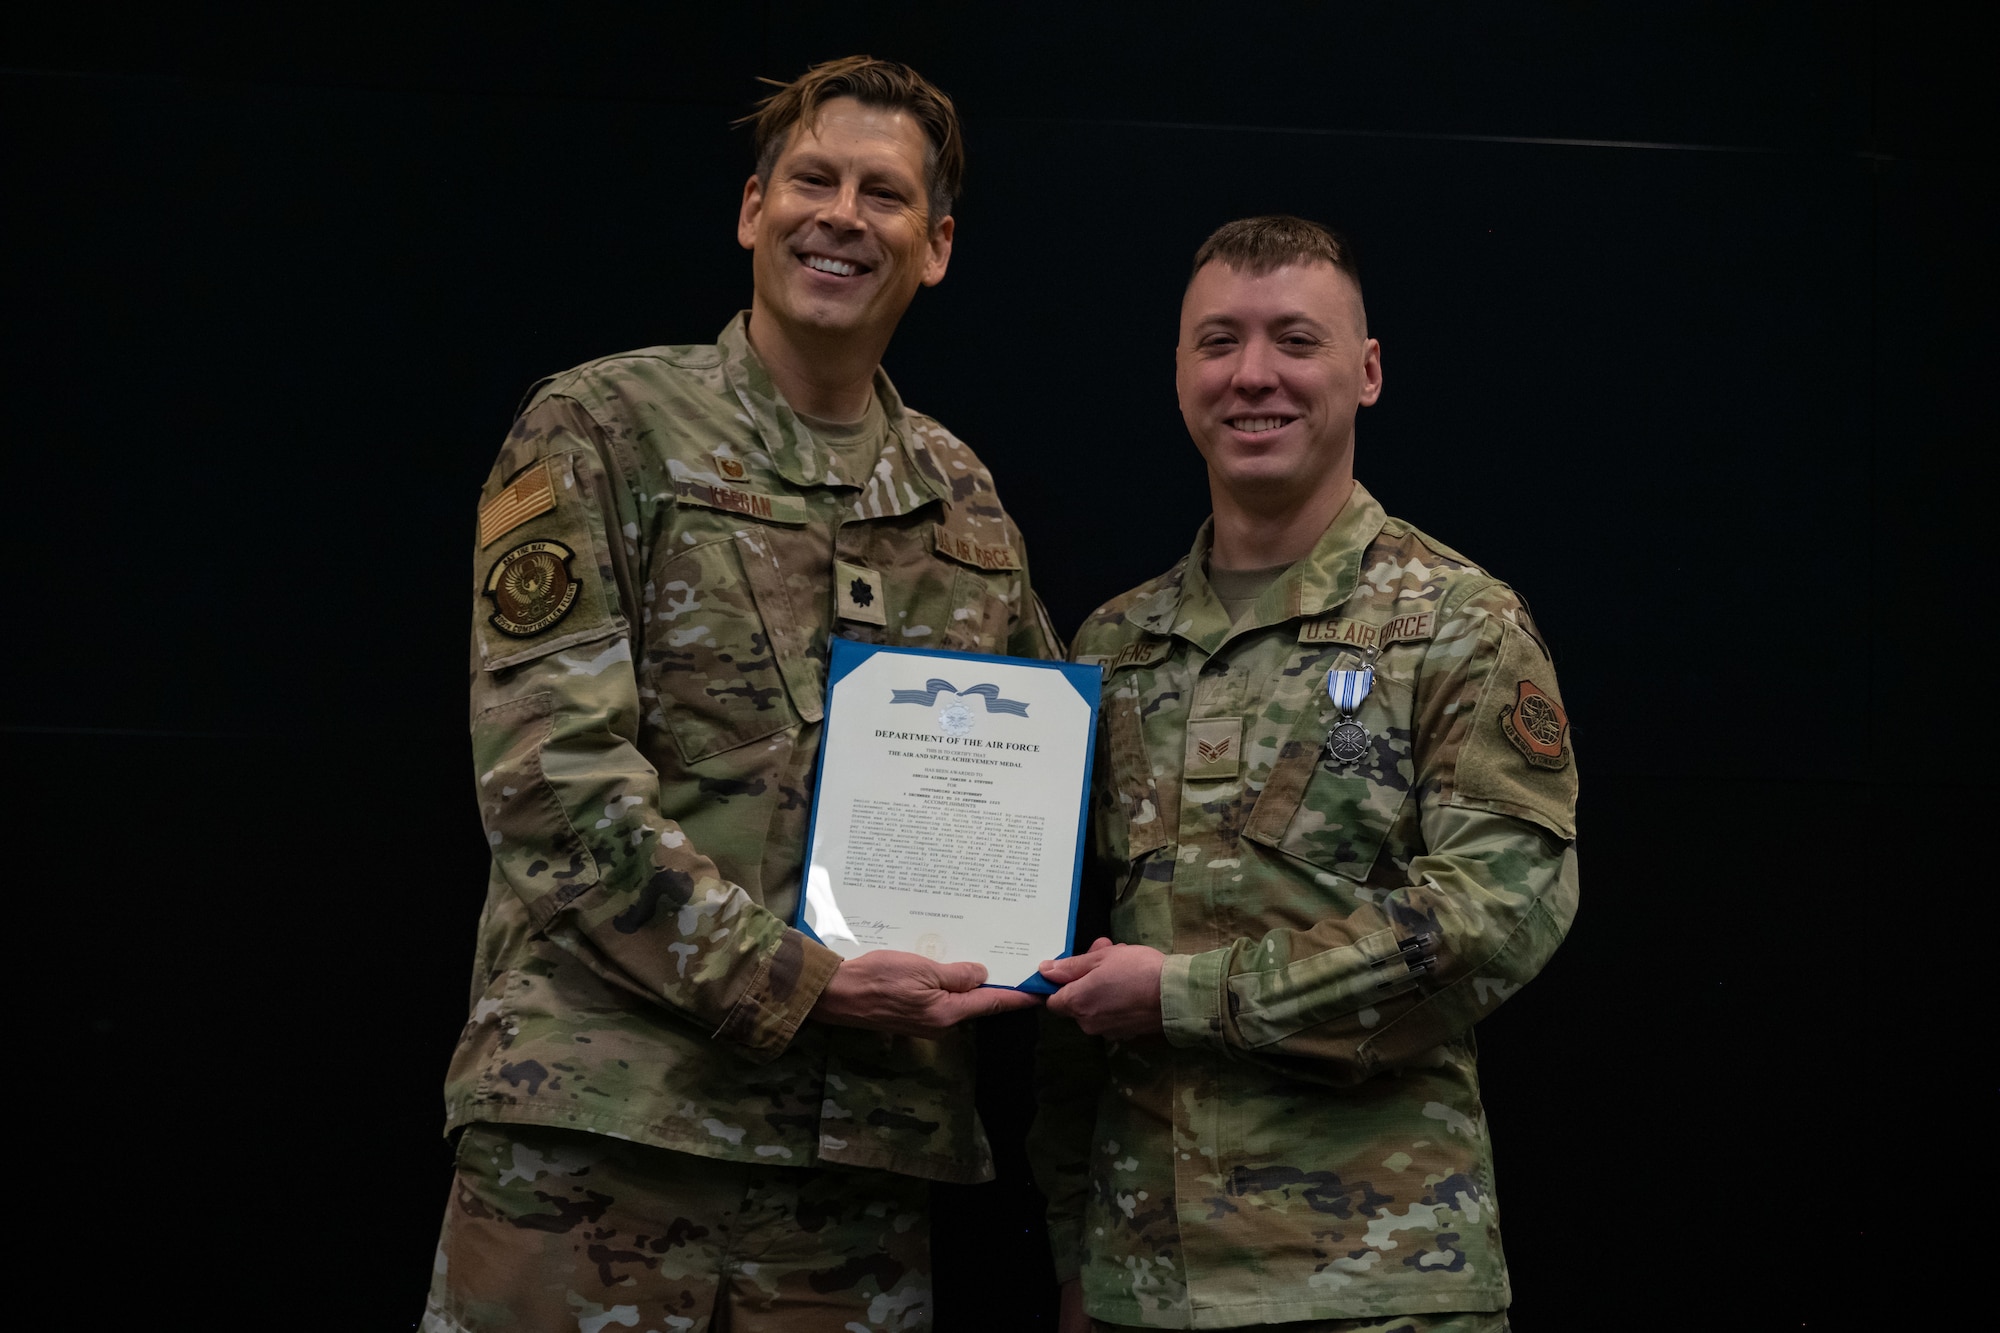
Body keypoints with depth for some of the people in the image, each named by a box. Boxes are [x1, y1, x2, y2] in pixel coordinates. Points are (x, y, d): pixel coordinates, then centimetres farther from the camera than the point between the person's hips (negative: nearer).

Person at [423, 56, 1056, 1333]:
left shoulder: (964, 500, 16)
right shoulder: (604, 431, 0)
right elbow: (551, 773, -10)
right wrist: (790, 982, -15)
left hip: (869, 1145, 4)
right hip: (601, 1125, -4)